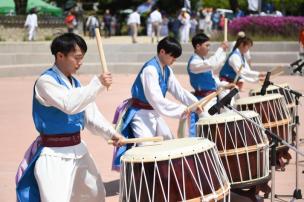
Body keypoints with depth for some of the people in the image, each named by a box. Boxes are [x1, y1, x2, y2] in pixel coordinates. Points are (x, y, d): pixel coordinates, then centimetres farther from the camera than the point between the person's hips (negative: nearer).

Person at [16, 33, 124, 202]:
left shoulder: (76, 83, 11)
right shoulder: (45, 81, -15)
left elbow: (91, 116, 8)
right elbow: (70, 105, -30)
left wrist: (111, 133, -8)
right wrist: (98, 84, -26)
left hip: (78, 150, 9)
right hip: (54, 155, -9)